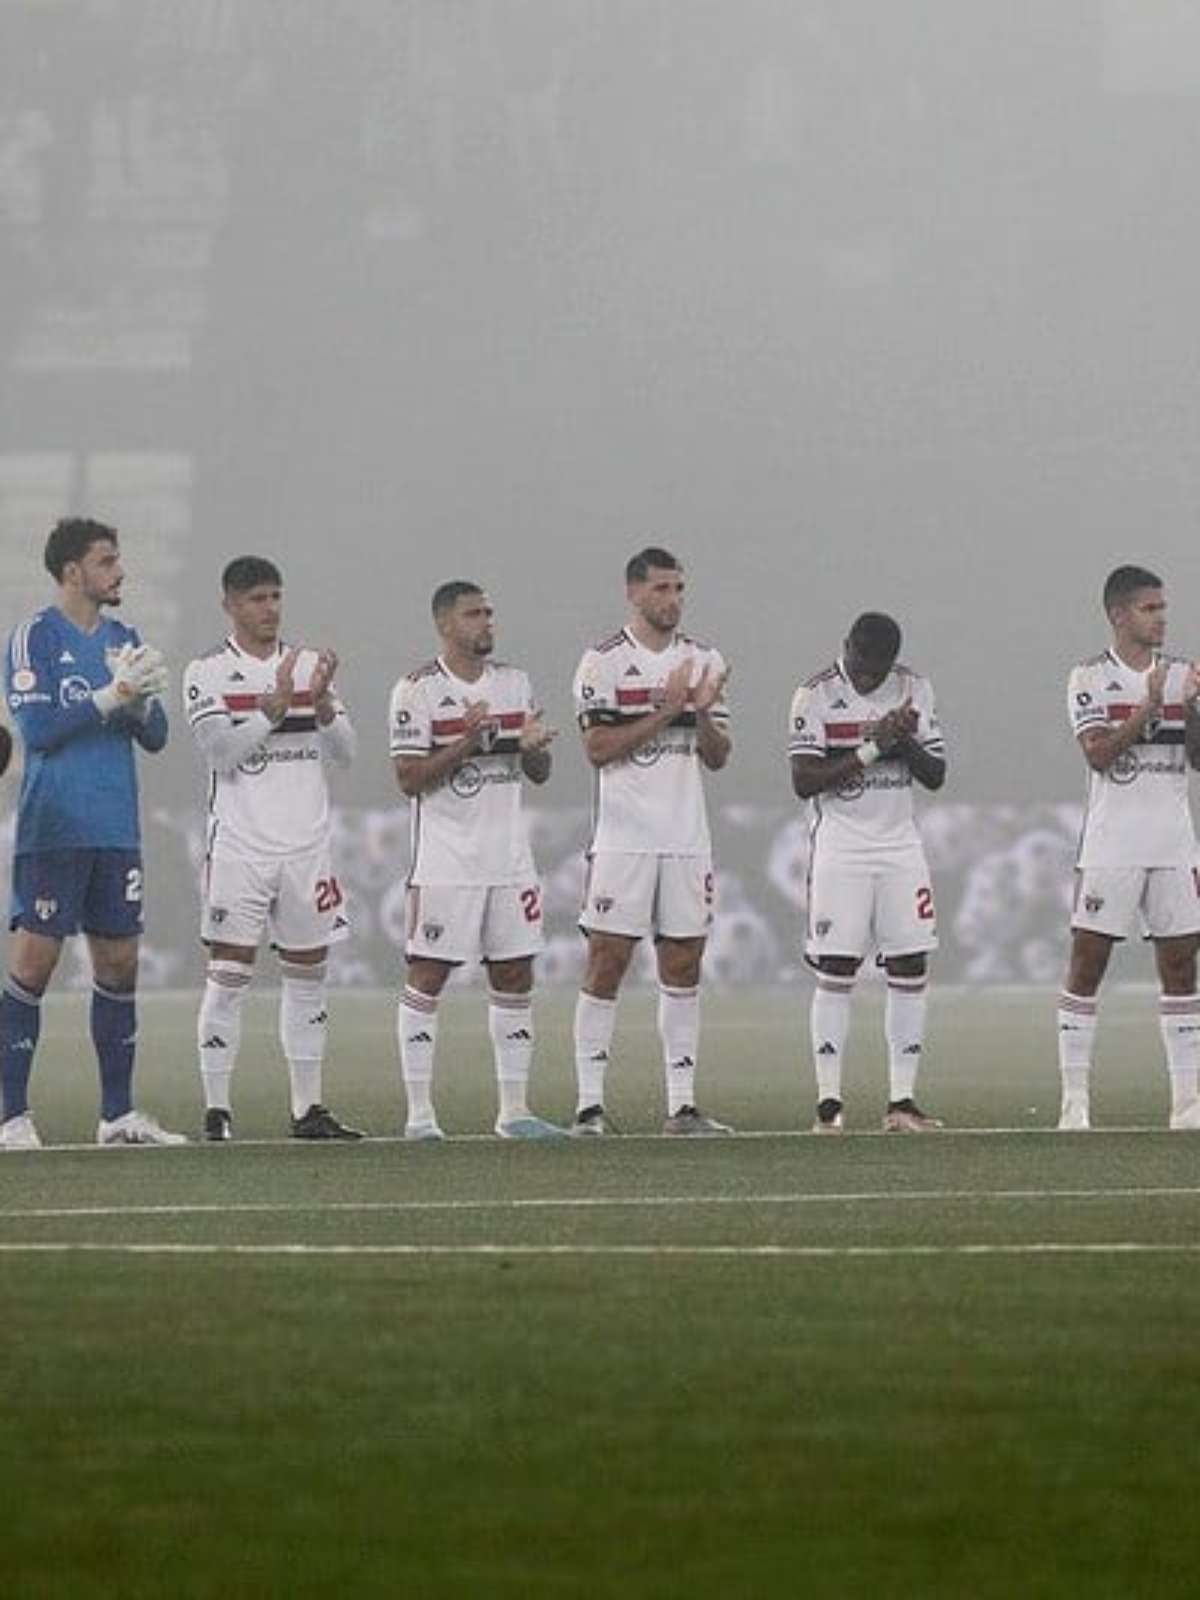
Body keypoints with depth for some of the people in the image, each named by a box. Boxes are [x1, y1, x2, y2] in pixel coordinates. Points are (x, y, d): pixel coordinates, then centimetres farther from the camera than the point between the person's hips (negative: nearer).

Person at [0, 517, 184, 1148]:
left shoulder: (123, 640, 14)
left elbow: (155, 736, 13)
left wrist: (143, 698, -8)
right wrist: (116, 693, -16)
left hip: (115, 831, 6)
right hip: (52, 830, -6)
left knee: (119, 964, 7)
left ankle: (118, 1113, 13)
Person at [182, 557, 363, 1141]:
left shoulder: (309, 666, 12)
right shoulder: (208, 674, -1)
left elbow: (344, 753, 7)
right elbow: (221, 752, -12)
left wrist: (323, 705, -11)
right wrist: (275, 706, -19)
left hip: (307, 845, 4)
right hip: (239, 846, -4)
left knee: (307, 973, 7)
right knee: (228, 975, -6)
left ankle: (308, 1108, 11)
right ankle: (217, 1109, -4)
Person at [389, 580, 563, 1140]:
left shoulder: (514, 683, 11)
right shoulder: (419, 690, -6)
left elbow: (539, 774, 13)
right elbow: (409, 778, -11)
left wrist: (533, 747, -9)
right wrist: (467, 743, -21)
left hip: (509, 857, 6)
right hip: (445, 858, -6)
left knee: (514, 978, 5)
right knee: (427, 978, -4)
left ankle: (514, 1110, 11)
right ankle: (419, 1112, 0)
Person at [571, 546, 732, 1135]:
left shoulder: (703, 662, 12)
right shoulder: (604, 662, -3)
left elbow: (717, 757, 11)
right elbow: (598, 748, -11)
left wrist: (703, 713, -9)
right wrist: (664, 712, -15)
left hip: (687, 838, 5)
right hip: (623, 837, -5)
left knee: (683, 965, 5)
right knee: (606, 964, -5)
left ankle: (681, 1104, 8)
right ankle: (589, 1104, -3)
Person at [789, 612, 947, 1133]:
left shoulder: (914, 689, 6)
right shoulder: (816, 695, -6)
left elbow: (936, 776, 7)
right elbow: (803, 781, -13)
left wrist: (908, 743, -13)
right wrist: (871, 749, -19)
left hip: (900, 845, 4)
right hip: (841, 848, -4)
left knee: (910, 971, -1)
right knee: (836, 973, -6)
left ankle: (902, 1101, 2)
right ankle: (828, 1105, -5)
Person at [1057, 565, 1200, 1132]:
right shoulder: (1090, 679, -2)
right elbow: (1099, 752, -14)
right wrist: (1149, 706, -19)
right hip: (1110, 845, -4)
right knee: (1087, 964, -5)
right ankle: (1075, 1099, -2)